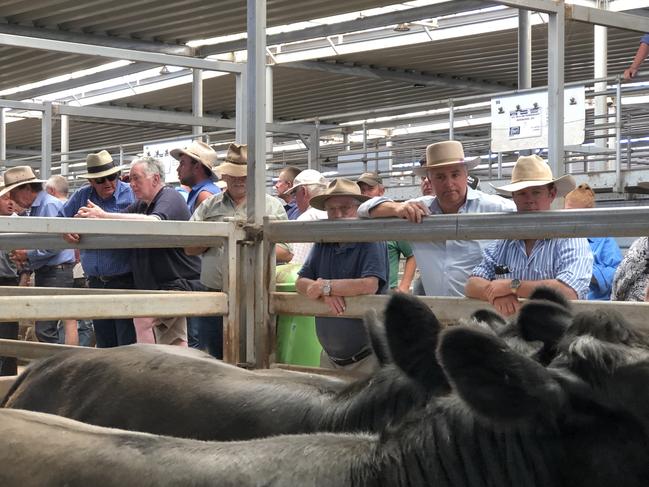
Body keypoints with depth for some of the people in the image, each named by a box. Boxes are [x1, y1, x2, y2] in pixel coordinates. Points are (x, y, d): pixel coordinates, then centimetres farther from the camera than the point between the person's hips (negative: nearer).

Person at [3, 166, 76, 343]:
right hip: (43, 274, 10)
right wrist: (24, 263, 8)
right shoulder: (34, 209, 17)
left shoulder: (50, 205, -12)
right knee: (44, 330, 11)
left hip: (56, 274, -10)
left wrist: (27, 256, -10)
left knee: (44, 330, -15)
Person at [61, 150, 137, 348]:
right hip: (96, 281, 6)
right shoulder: (82, 195, 10)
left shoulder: (131, 195, -6)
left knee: (128, 343, -8)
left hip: (124, 280, -5)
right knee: (104, 344, 13)